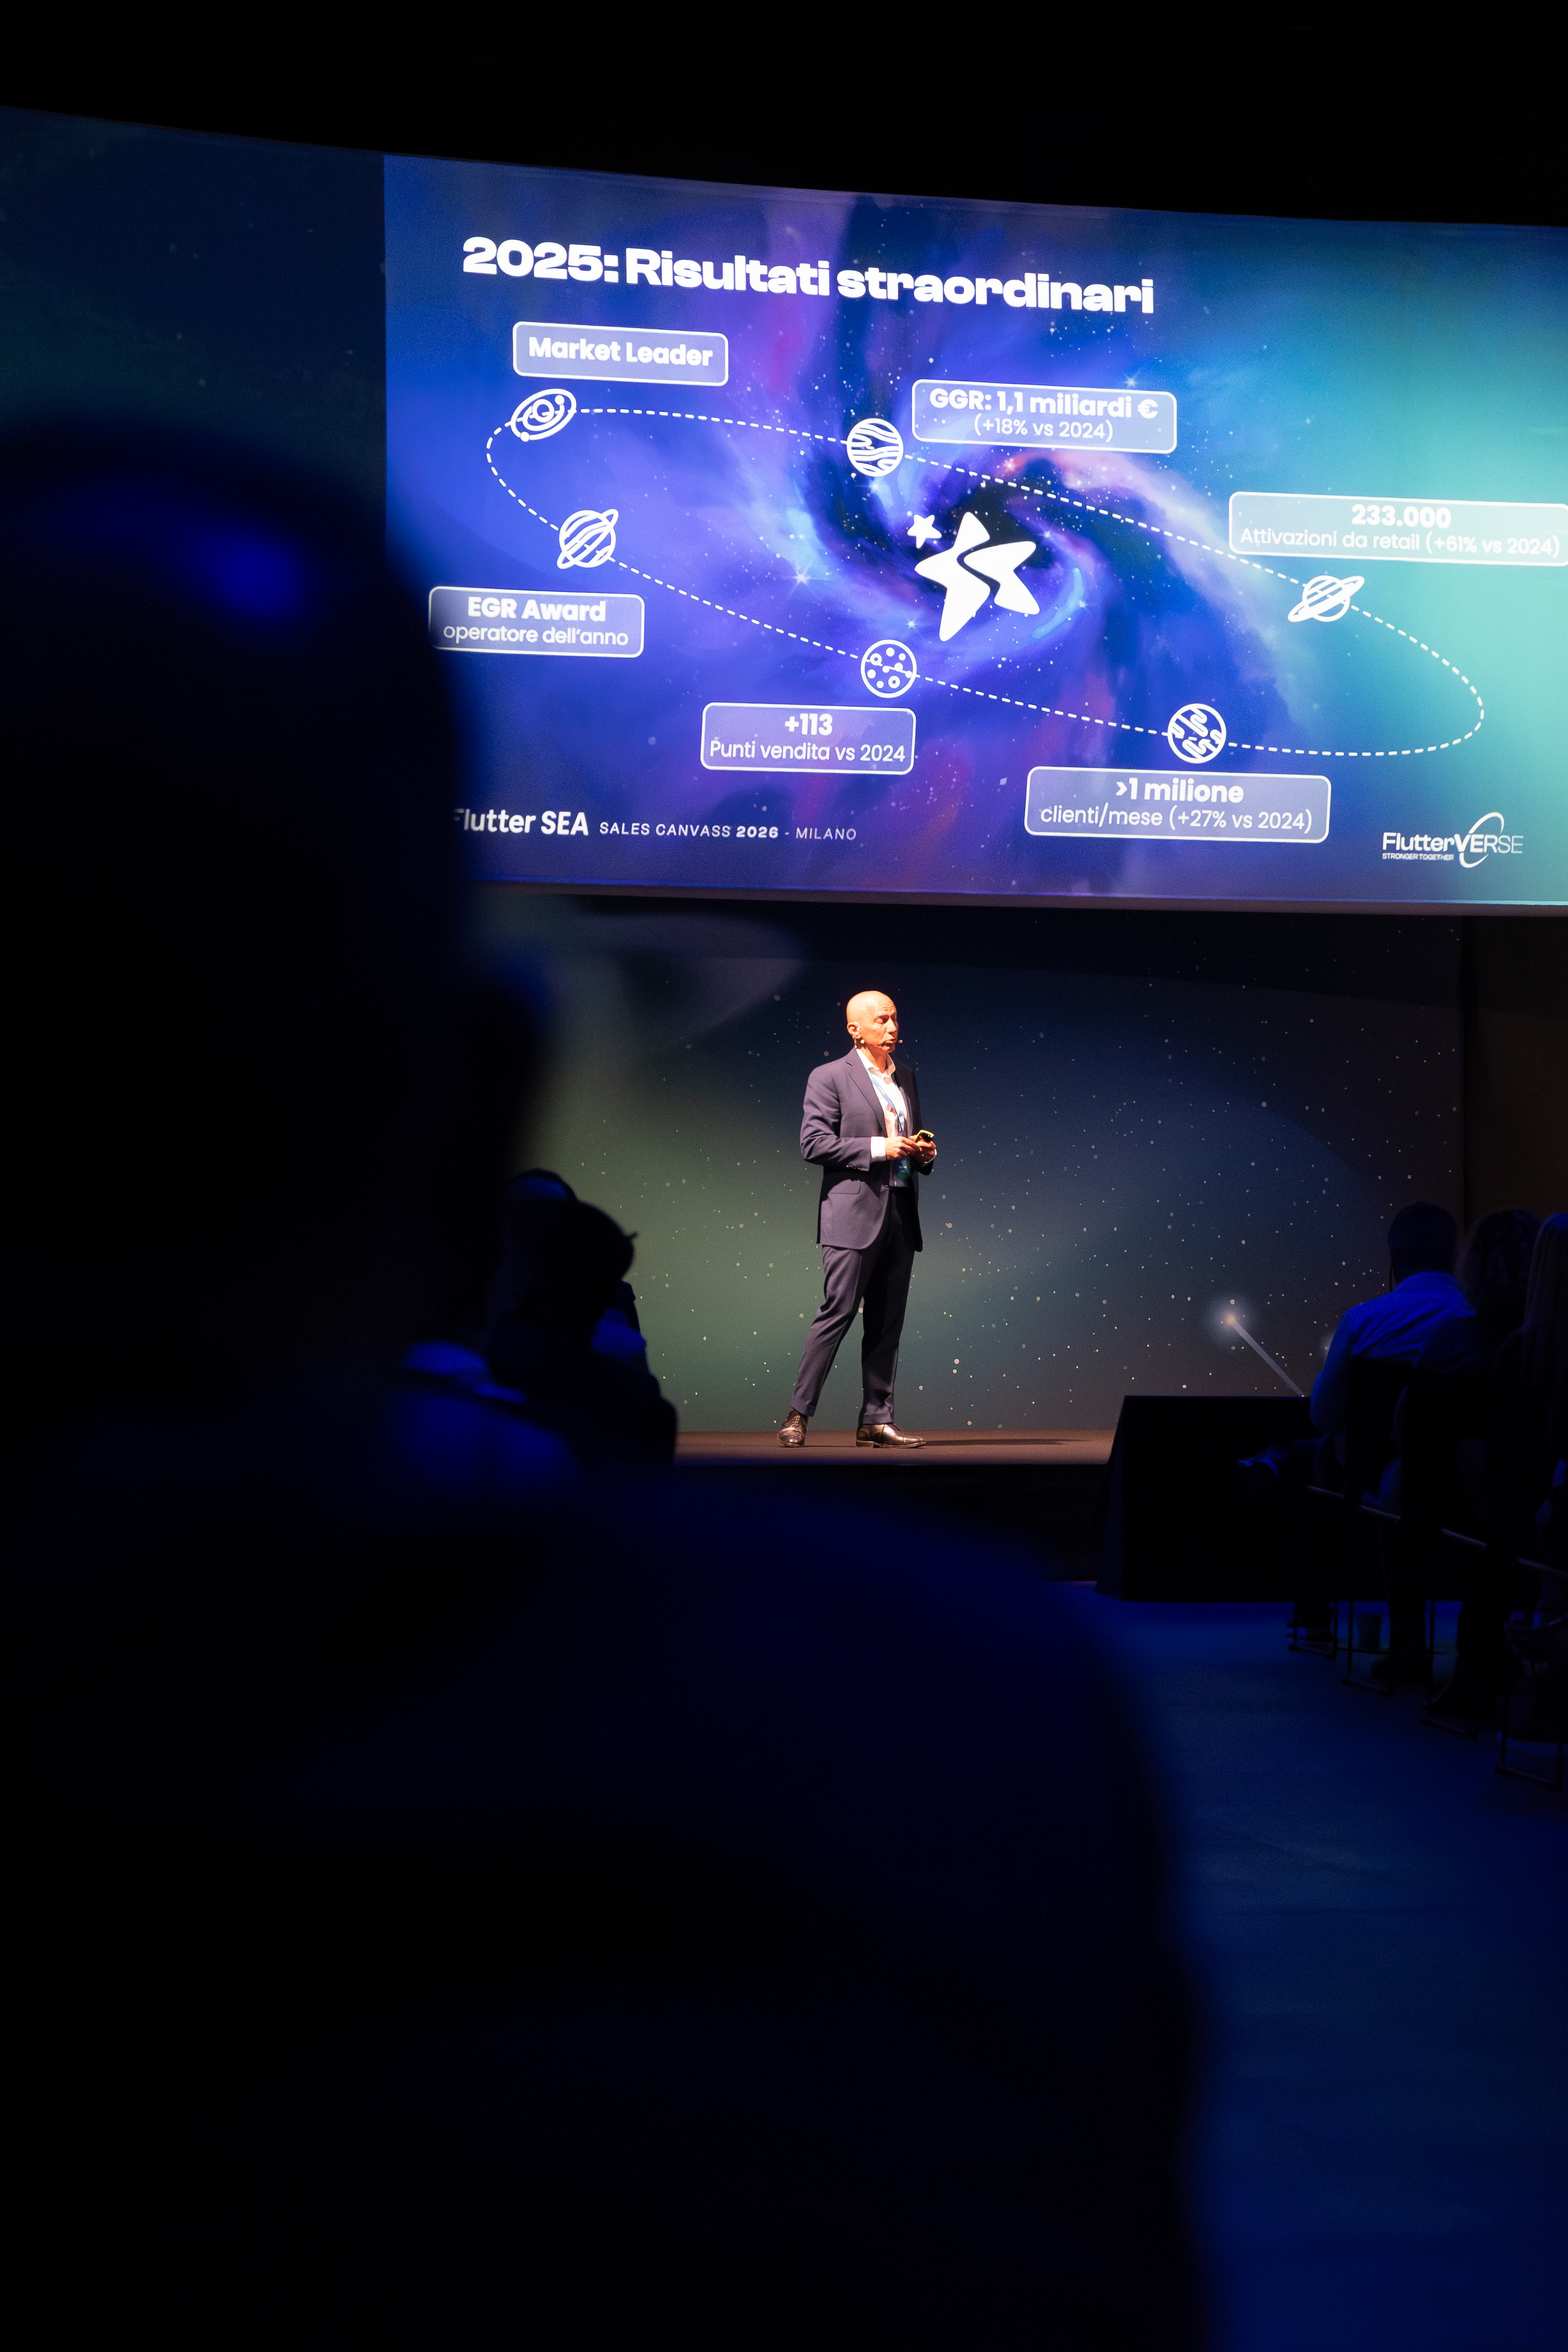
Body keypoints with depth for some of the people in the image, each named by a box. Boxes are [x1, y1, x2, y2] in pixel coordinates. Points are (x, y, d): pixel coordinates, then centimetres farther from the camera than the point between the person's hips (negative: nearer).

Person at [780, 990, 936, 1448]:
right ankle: (799, 1413, -4)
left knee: (888, 1322, 6)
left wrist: (924, 1153, 4)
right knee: (837, 1312, -9)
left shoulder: (907, 1078, 18)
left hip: (900, 1215, 6)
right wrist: (877, 1149, -15)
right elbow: (813, 1144, -11)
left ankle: (877, 1419, 9)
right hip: (853, 1215, -6)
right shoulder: (829, 1079, -2)